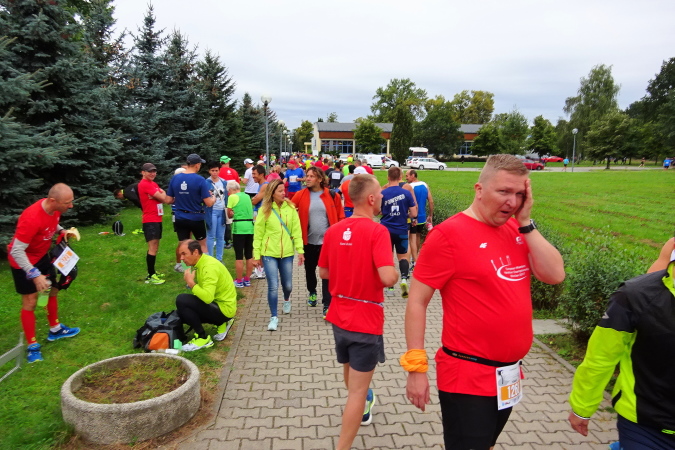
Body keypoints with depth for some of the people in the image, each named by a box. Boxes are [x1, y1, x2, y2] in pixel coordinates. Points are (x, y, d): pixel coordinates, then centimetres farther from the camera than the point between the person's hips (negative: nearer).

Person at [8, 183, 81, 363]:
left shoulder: (55, 208, -13)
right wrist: (35, 275, -36)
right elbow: (16, 251, -32)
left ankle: (55, 329, 36)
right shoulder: (32, 218, -37)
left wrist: (62, 232, -10)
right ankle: (32, 346, 9)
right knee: (30, 302, -3)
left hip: (42, 256, 8)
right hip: (23, 262, -8)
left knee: (53, 290, 17)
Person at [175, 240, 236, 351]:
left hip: (224, 308, -10)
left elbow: (208, 297, -35)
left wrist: (191, 283, -25)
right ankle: (221, 323, 16)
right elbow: (203, 293, 12)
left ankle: (203, 338, -9)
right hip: (216, 303, 10)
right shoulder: (199, 263, 6)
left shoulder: (209, 267, -24)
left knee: (181, 300, -21)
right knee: (180, 313, 15)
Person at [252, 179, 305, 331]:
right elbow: (258, 234, -2)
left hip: (287, 253, 2)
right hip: (269, 253, -2)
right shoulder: (264, 210, -4)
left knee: (287, 285, 13)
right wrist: (256, 255, -3)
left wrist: (300, 250, -7)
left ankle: (286, 300, 48)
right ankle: (273, 317, 10)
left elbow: (296, 230, -2)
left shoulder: (290, 208, -2)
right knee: (273, 286, -6)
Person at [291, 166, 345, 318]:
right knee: (309, 269, 20)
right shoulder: (300, 196, -3)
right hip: (308, 241, 3)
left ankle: (327, 305, 6)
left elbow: (341, 217, 2)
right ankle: (312, 293, 47)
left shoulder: (332, 196, -4)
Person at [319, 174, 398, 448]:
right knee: (357, 389, 5)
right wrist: (397, 273, -6)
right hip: (366, 320, -7)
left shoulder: (333, 230, 0)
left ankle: (362, 408, 56)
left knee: (351, 374, 30)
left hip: (339, 316, 7)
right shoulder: (377, 231, -20)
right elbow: (388, 278, -28)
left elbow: (323, 272, 8)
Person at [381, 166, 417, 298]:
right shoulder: (406, 193, -6)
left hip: (386, 230, 0)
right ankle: (404, 278, -9)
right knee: (403, 256, 13)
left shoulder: (382, 193, -6)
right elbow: (414, 214, -4)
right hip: (402, 230, 0)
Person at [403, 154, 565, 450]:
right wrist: (416, 366, -17)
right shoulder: (449, 234, -17)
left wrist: (526, 223, -9)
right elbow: (417, 303, -16)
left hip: (509, 374, 7)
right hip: (468, 376, -7)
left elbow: (555, 275, -4)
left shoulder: (517, 230, 3)